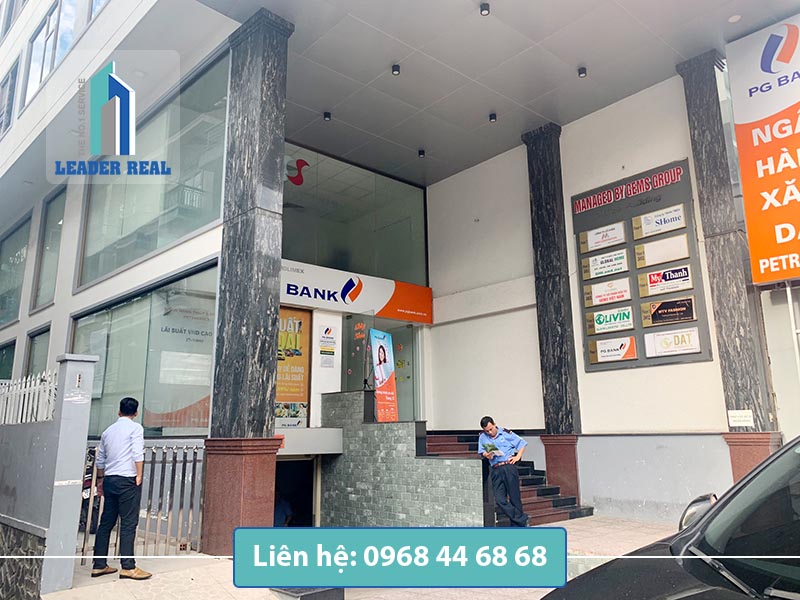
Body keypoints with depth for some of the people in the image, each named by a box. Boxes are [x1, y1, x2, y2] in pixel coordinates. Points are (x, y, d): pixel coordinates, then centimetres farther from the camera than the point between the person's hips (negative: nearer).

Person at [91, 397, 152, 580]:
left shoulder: (108, 431, 15)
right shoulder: (135, 428, -4)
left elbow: (100, 459, 19)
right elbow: (138, 454, -14)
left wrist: (100, 479, 28)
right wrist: (139, 476, -8)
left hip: (109, 480, 7)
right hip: (127, 479, -7)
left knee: (106, 522, 11)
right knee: (128, 523, -5)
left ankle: (99, 565, 15)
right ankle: (128, 567, -5)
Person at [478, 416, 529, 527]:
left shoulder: (506, 433, 3)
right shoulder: (482, 437, 13)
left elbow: (522, 443, 8)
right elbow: (481, 452, 14)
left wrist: (517, 457, -3)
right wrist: (486, 455, -8)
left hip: (509, 467, -3)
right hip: (496, 471, 3)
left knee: (514, 497, 0)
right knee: (500, 500, -7)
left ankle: (517, 525, 12)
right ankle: (523, 520, 0)